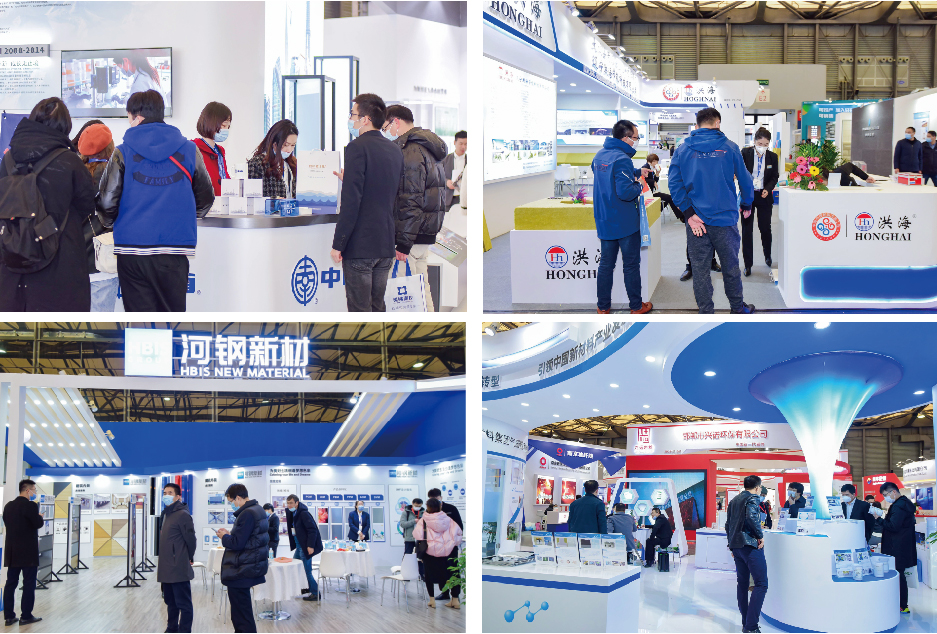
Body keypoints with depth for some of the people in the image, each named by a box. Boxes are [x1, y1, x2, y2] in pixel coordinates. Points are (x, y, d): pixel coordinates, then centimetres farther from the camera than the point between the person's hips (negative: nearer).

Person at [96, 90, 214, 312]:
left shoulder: (123, 152, -1)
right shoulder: (189, 150, 5)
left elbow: (107, 201, -5)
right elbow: (206, 198, 14)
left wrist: (110, 222, 17)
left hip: (132, 251, -1)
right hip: (175, 251, 1)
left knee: (139, 317, 5)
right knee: (174, 312, 7)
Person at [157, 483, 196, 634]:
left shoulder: (183, 514, -13)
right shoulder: (166, 514, 16)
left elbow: (190, 539, -12)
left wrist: (189, 559, -1)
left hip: (179, 569, -10)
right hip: (167, 569, 10)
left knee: (183, 603, -4)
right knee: (170, 601, 18)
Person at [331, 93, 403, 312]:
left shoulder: (358, 147, -12)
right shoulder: (396, 150, 11)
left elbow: (351, 201, -18)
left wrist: (338, 244, -13)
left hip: (360, 245, -7)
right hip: (386, 245, 7)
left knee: (359, 310, -3)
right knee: (377, 308, 14)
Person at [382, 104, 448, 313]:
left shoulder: (410, 152, -14)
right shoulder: (428, 150, 18)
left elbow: (410, 202, -21)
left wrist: (403, 244, -22)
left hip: (409, 235, -10)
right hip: (426, 234, 10)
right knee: (421, 291, 14)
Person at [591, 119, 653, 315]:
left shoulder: (600, 155, 6)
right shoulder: (622, 159, -22)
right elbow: (625, 192, -29)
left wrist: (637, 172, 21)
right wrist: (639, 187, -10)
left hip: (604, 222, 7)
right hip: (625, 223, -7)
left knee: (606, 263, 13)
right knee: (631, 265, 6)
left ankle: (603, 306, 17)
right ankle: (636, 306, 16)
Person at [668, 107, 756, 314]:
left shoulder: (683, 149, 2)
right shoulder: (729, 147, -1)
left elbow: (674, 183, -6)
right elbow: (745, 179, 5)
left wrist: (689, 213, -7)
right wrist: (746, 205, 21)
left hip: (696, 220, 1)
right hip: (725, 218, -1)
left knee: (700, 270, 7)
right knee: (731, 267, 14)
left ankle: (706, 315, 11)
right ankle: (738, 309, 28)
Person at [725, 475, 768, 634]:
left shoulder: (734, 500, 19)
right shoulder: (753, 498, -6)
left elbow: (728, 524, 21)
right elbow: (751, 517, -24)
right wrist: (760, 535, -13)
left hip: (736, 546, 9)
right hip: (750, 544, -9)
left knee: (742, 584, 13)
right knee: (761, 584, -9)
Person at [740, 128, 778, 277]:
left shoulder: (772, 157, 0)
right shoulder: (745, 153, -7)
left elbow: (774, 177, 6)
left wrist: (767, 189, -12)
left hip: (764, 196, 2)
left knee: (765, 228, 9)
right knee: (747, 230, -1)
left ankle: (768, 256, 34)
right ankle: (748, 264, 7)